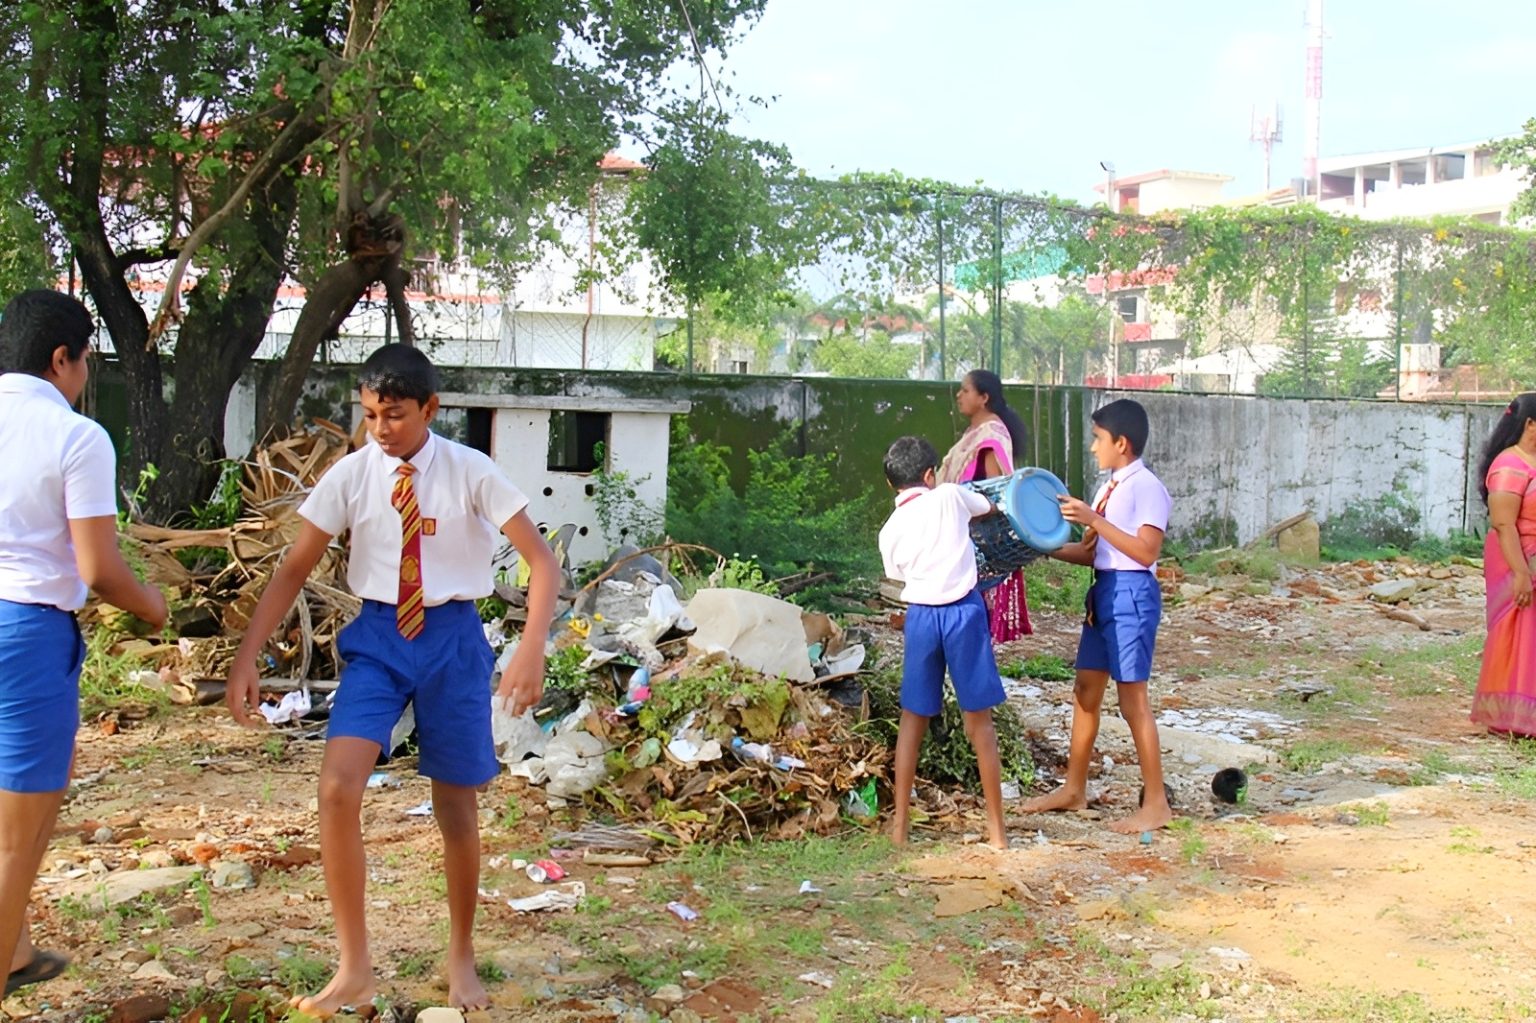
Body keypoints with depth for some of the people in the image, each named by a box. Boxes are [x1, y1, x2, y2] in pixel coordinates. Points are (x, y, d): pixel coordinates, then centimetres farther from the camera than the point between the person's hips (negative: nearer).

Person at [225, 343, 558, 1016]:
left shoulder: (470, 473, -10)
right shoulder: (351, 475, -5)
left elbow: (542, 561, -12)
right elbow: (294, 569, 0)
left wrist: (532, 650, -25)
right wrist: (246, 657, -8)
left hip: (451, 637, -1)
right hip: (377, 635, 1)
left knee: (456, 806, 9)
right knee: (338, 790, -16)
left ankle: (460, 959, 32)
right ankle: (354, 968, -1)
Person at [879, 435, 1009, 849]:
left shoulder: (890, 530, 7)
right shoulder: (950, 497, 2)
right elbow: (989, 505, 22)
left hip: (921, 614, 2)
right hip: (963, 610, -2)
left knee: (912, 719, 13)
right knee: (979, 720, 6)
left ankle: (900, 824, 14)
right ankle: (996, 827, 11)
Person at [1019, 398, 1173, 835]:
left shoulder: (1147, 487, -13)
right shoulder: (1109, 488, 14)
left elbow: (1146, 551, -22)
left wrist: (1093, 520, -23)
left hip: (1132, 593, -9)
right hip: (1103, 591, 9)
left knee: (1132, 698, -4)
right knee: (1086, 691, 13)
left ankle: (1156, 803, 6)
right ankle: (1074, 789, 25)